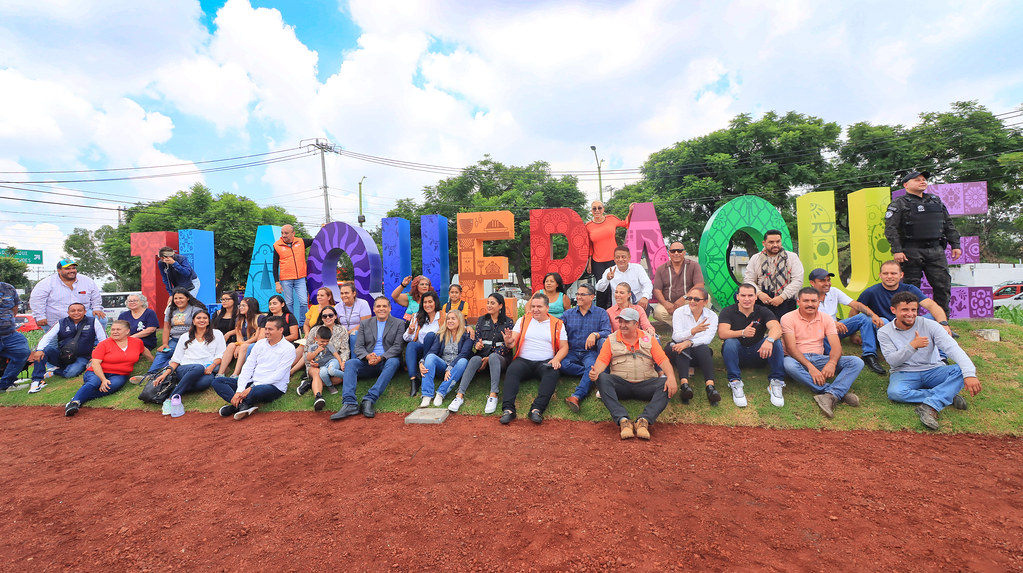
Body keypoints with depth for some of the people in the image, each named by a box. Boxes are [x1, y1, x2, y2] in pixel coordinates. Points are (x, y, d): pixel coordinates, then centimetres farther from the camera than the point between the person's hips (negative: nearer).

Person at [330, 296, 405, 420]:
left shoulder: (398, 323, 7)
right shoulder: (365, 324, 15)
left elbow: (397, 347, -3)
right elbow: (358, 347, 6)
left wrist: (381, 357, -19)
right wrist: (368, 356, -17)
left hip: (386, 361, -2)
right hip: (368, 363, 3)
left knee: (393, 362, -35)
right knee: (350, 363, -24)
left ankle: (369, 399, -42)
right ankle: (349, 403, -38)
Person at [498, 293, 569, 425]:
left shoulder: (557, 324, 13)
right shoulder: (523, 320, 15)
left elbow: (564, 347, 7)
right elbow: (512, 343, 6)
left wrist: (556, 359, -13)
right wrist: (508, 341, -19)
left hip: (545, 362, 0)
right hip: (523, 360, 1)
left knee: (553, 373, -33)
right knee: (512, 370, -31)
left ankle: (537, 409, -39)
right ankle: (508, 409, -37)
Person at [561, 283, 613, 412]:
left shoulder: (601, 313, 7)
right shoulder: (568, 313, 15)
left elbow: (607, 332, -7)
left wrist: (595, 334, -27)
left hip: (590, 352, -2)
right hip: (571, 352, 3)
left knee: (592, 365, -36)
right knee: (562, 364, -30)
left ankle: (577, 396, -49)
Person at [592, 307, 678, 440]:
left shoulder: (649, 339, 13)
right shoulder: (611, 340, 11)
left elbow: (663, 359, 1)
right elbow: (602, 360, -1)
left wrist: (671, 377, -18)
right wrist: (595, 371, -24)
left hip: (646, 384, 1)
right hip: (621, 384, 0)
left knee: (666, 384, -27)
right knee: (602, 378, -29)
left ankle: (644, 420, -36)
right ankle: (623, 420, -39)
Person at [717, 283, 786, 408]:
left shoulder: (763, 312, -1)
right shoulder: (728, 311, -5)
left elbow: (777, 328, -22)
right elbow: (722, 333, -22)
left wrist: (769, 340, -45)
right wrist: (742, 333, -40)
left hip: (758, 354, 2)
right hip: (736, 353, -1)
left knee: (776, 340, -23)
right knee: (729, 342, -32)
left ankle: (776, 383, -25)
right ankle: (735, 383, -35)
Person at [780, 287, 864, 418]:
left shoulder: (826, 319, 9)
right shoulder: (788, 318, -4)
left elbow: (836, 346, -2)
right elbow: (791, 348, -14)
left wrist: (832, 362, -24)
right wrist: (810, 367, -28)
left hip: (819, 359, 5)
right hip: (798, 359, -4)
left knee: (857, 362, -16)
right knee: (789, 364, -39)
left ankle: (830, 395, -37)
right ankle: (839, 393, -34)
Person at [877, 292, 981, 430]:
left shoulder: (929, 325, -6)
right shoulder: (884, 332, -6)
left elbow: (952, 348, -19)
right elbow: (892, 361, -11)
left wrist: (970, 374, -33)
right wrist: (912, 346, -27)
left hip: (933, 371, 2)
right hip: (904, 373, -2)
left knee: (962, 370, -28)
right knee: (894, 393, -35)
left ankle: (930, 406, -34)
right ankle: (947, 396, -19)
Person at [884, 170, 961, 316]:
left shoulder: (936, 201, 19)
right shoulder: (899, 204, -1)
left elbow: (949, 225, 22)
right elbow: (890, 229, -10)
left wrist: (955, 245, 15)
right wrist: (897, 250, -18)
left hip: (936, 250, 6)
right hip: (911, 252, -5)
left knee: (943, 285, 4)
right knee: (912, 288, -1)